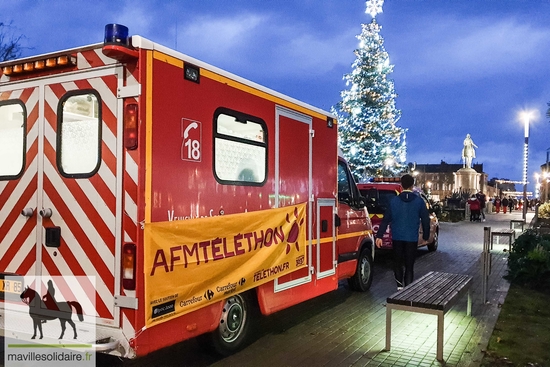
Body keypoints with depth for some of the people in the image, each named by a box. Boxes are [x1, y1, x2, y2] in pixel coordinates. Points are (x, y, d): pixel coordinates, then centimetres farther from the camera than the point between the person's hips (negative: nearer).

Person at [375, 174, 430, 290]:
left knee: (397, 263, 16)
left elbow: (386, 219, -2)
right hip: (412, 238, 0)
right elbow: (425, 220, 1)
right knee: (409, 265, 6)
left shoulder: (394, 200, -2)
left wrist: (379, 235, 1)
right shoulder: (419, 201, -3)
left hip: (397, 237, 1)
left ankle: (399, 286, 13)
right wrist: (425, 236, 13)